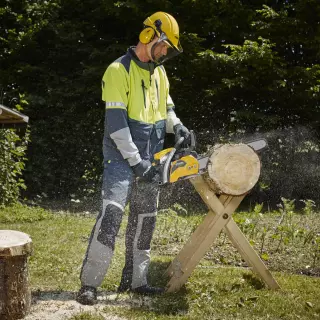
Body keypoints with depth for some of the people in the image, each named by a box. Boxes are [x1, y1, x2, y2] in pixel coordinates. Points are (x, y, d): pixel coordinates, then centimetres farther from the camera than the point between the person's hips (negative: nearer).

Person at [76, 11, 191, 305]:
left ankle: (134, 280, 17)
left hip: (149, 159, 8)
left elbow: (166, 108, 24)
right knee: (112, 212, -19)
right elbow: (116, 121, -18)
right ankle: (89, 283, -17)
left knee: (145, 218, 9)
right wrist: (136, 161, -21)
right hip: (122, 157, -8)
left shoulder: (159, 72, 12)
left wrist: (176, 125, 1)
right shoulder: (119, 71, -13)